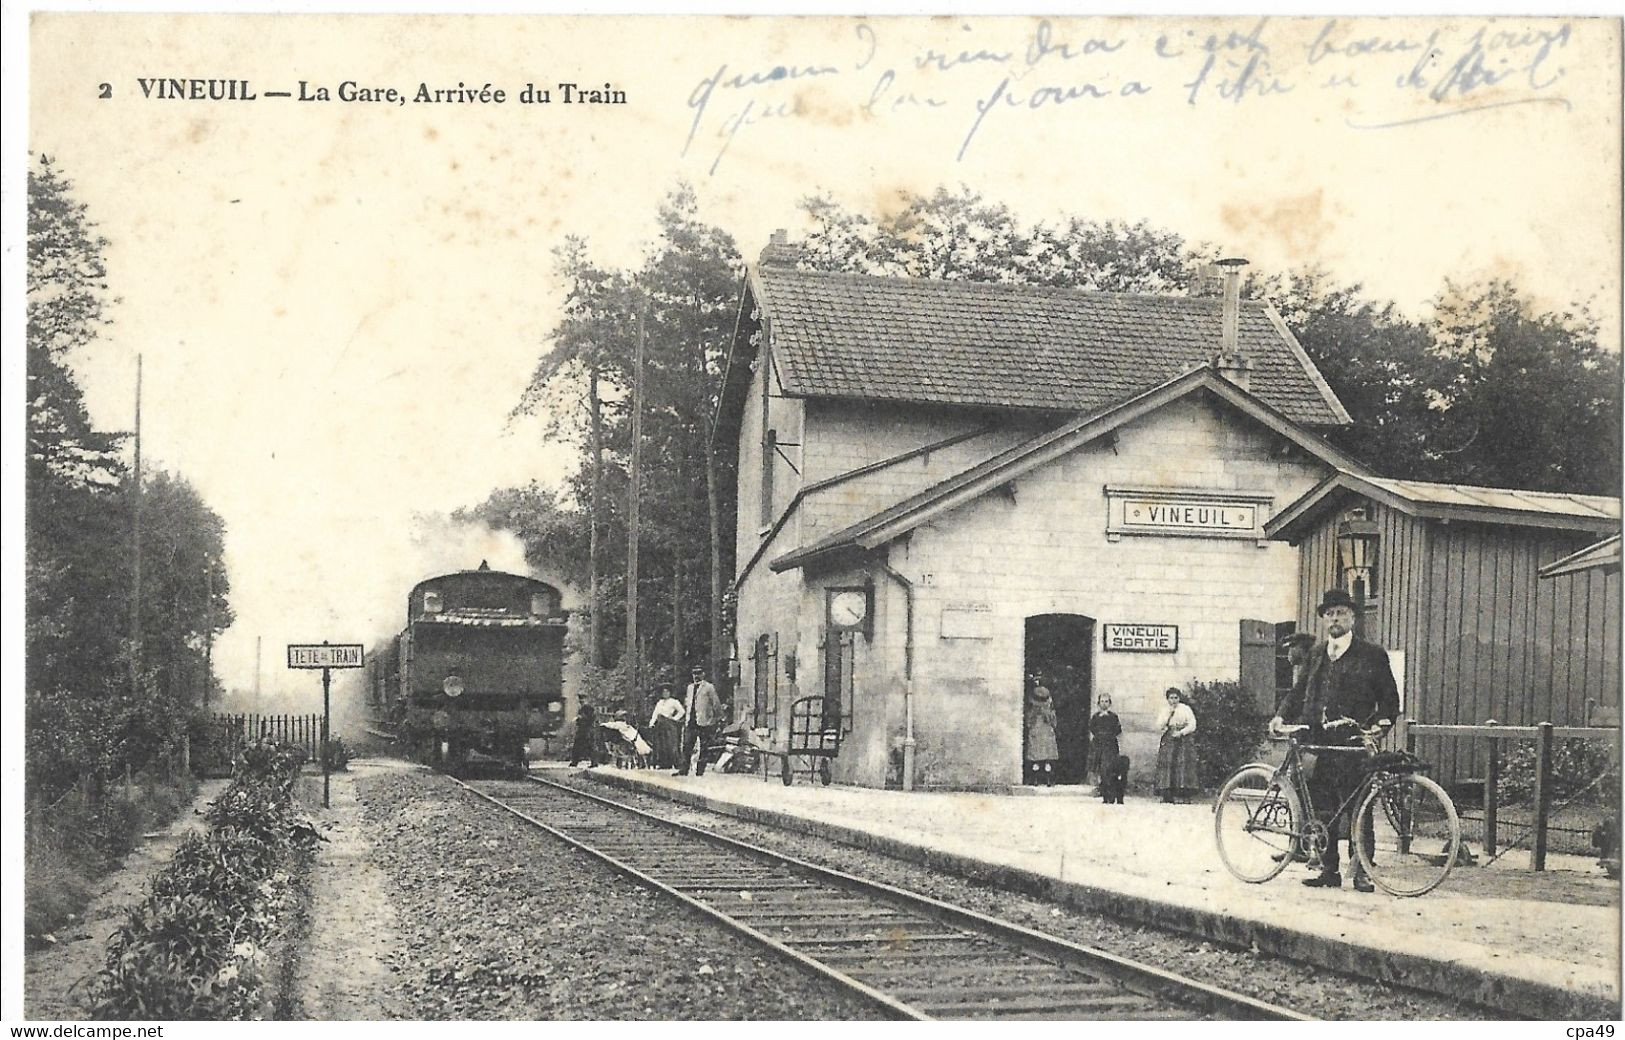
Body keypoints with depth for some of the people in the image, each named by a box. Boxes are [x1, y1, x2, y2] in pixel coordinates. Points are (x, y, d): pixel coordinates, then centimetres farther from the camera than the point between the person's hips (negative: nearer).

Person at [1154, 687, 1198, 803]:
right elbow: (1159, 726, 2)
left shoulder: (1186, 709, 4)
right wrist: (1169, 714, -5)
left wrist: (1181, 732, -14)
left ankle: (1180, 797, -15)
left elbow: (1192, 725, -1)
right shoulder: (1165, 711, 14)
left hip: (1183, 740, -3)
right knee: (1167, 765, -8)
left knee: (1182, 766, -12)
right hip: (1168, 741, 3)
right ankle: (1166, 796, -9)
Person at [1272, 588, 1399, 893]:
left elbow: (1389, 698, 4)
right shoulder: (1317, 654, 17)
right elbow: (1300, 691, 19)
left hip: (1354, 744, -4)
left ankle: (1361, 871, 0)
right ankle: (1329, 870, 13)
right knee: (1322, 809, 5)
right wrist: (1282, 715, 4)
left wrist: (1380, 723, -13)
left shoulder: (1372, 655, 4)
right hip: (1319, 742, 4)